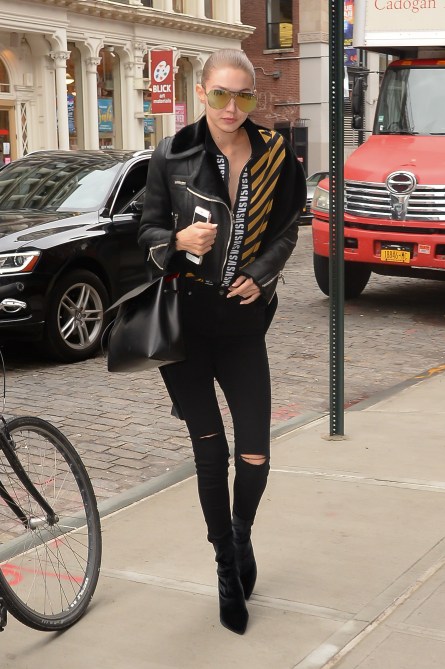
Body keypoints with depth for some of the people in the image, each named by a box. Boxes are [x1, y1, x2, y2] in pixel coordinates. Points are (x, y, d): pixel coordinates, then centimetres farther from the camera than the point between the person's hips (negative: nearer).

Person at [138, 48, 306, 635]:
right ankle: (228, 567, 25)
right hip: (183, 320, -1)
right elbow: (149, 230, 2)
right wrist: (179, 241, -19)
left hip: (244, 322, 1)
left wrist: (260, 275, -5)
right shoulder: (173, 156, -4)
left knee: (254, 455, 0)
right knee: (210, 450, 6)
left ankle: (242, 536, 34)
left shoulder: (274, 157, 0)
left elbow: (285, 230, 10)